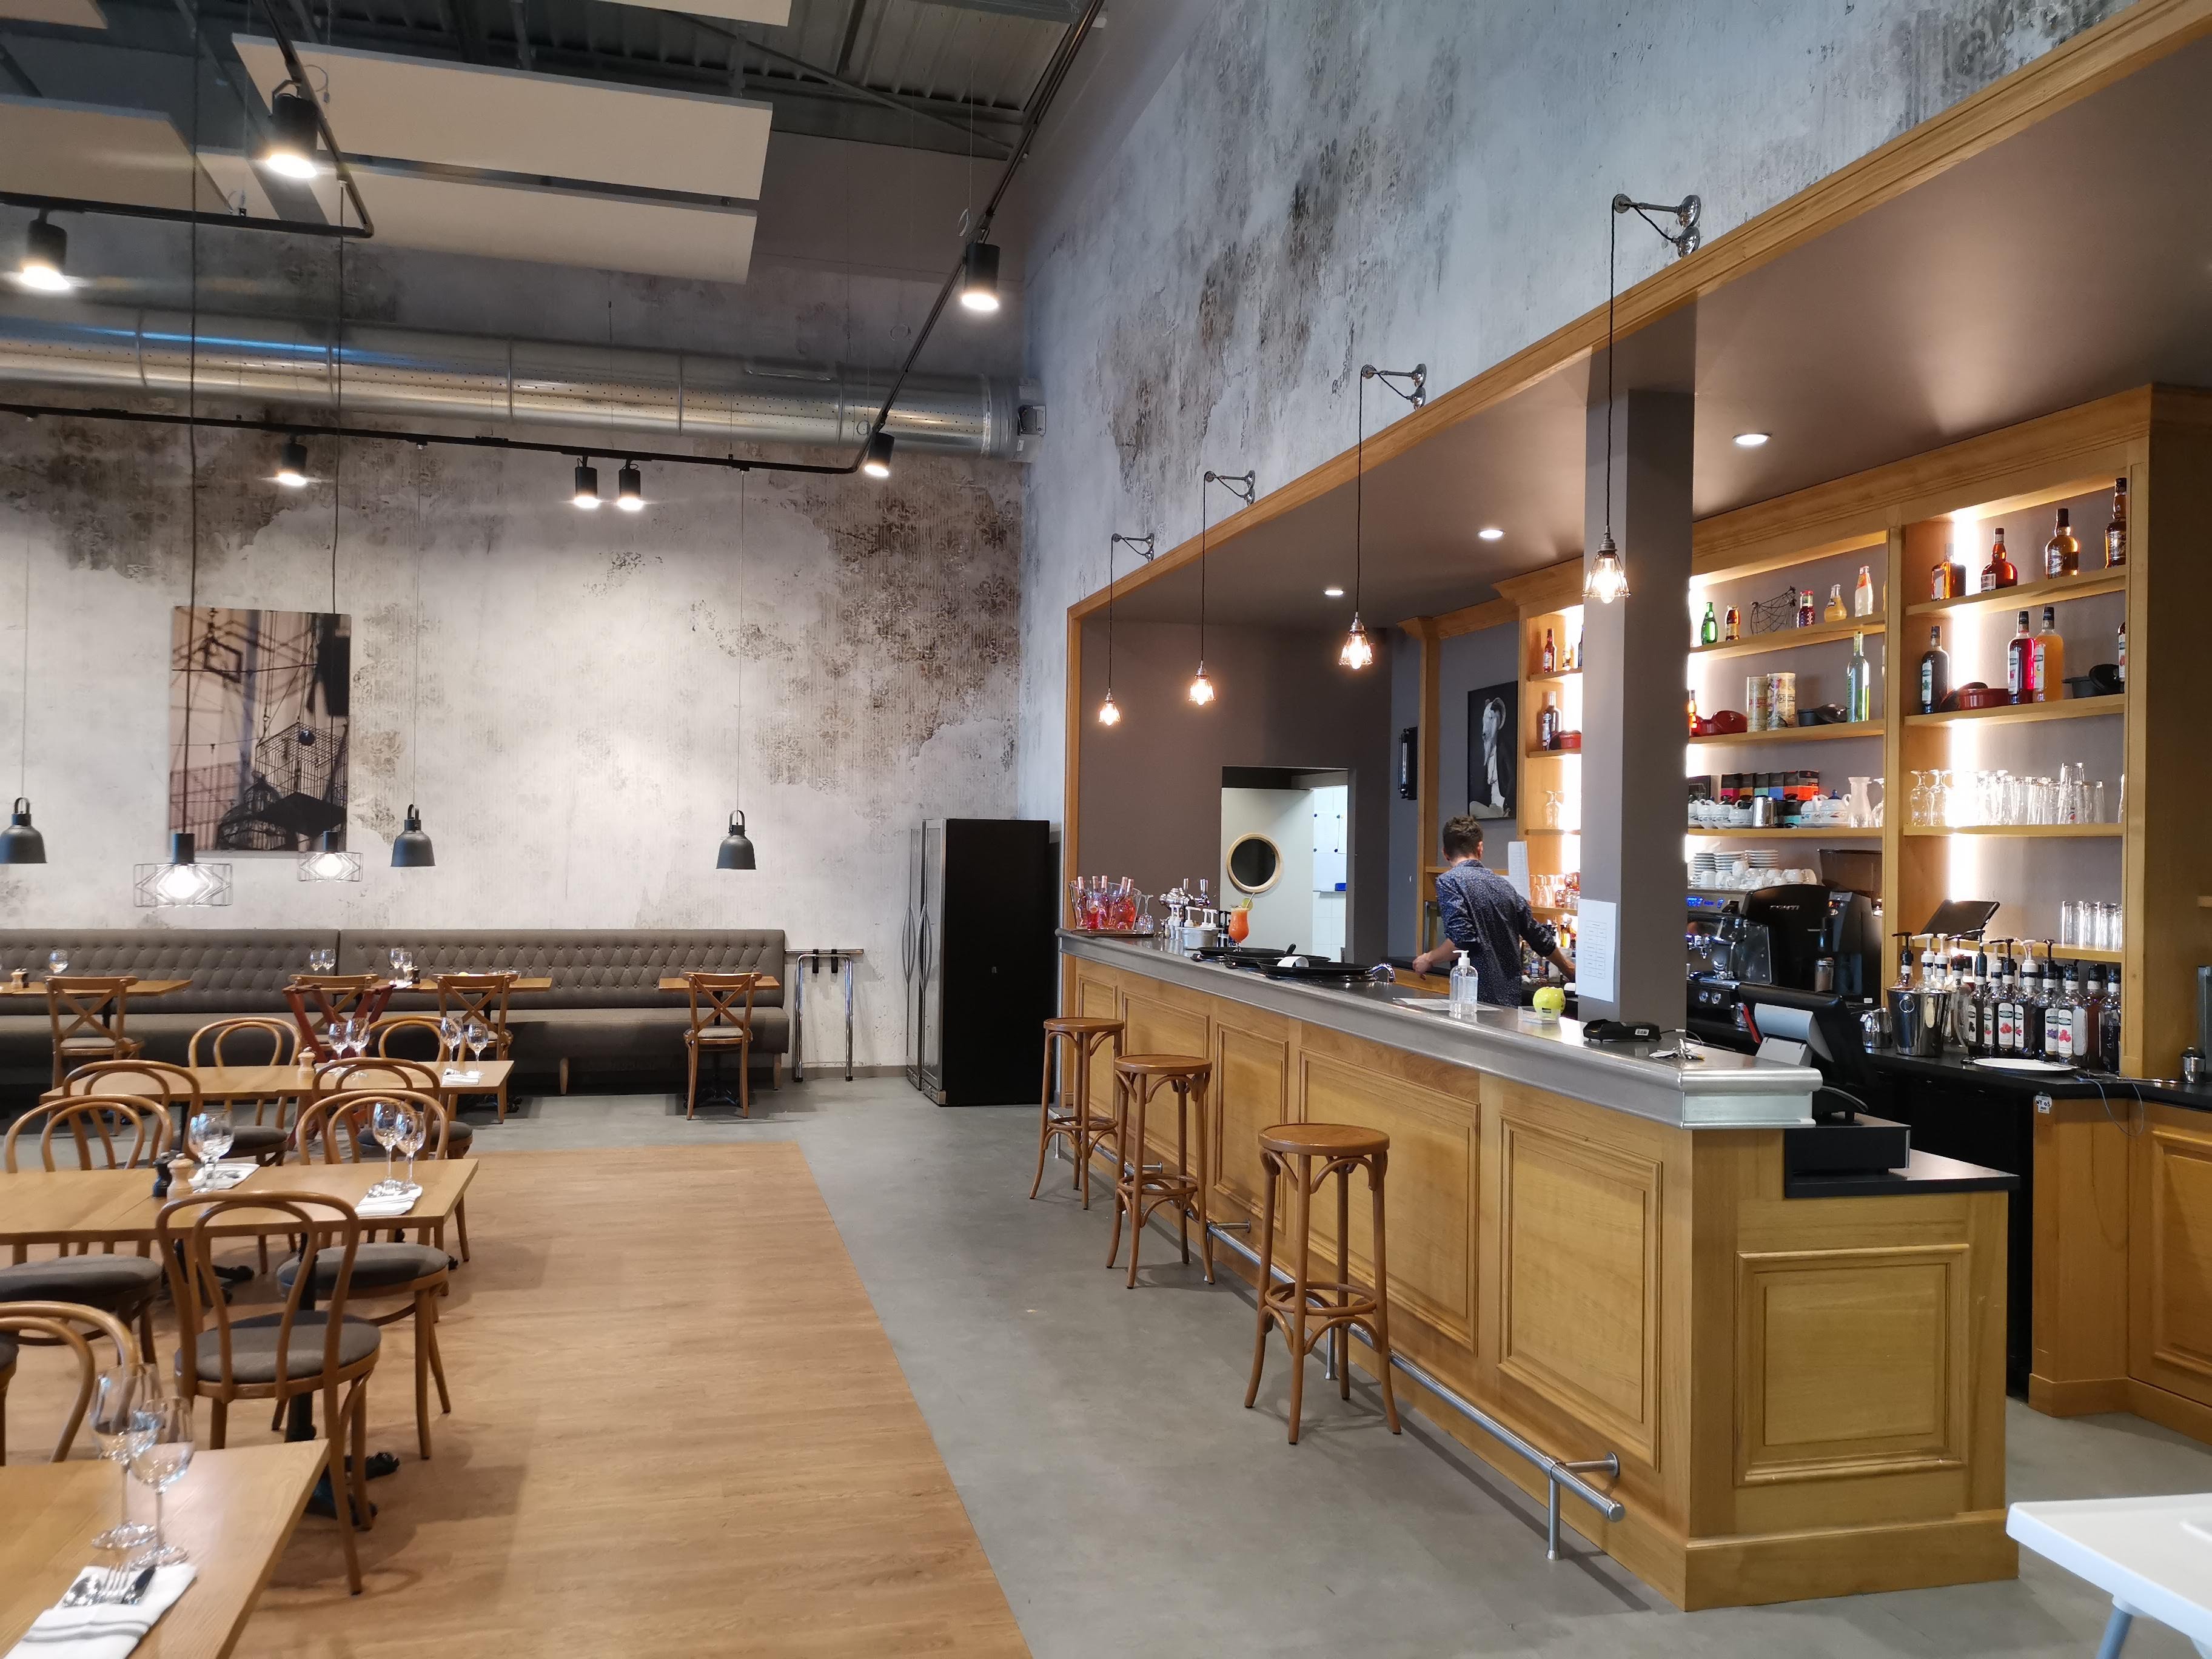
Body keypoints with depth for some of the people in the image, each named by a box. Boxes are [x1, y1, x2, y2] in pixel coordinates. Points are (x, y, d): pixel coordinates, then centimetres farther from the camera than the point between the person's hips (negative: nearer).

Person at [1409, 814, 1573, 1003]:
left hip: (1479, 997, -6)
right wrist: (1569, 970, 37)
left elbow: (1462, 940, -18)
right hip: (1511, 997, 6)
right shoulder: (1503, 884, 14)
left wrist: (1429, 959, -1)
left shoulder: (1448, 881, -5)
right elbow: (1540, 938, 21)